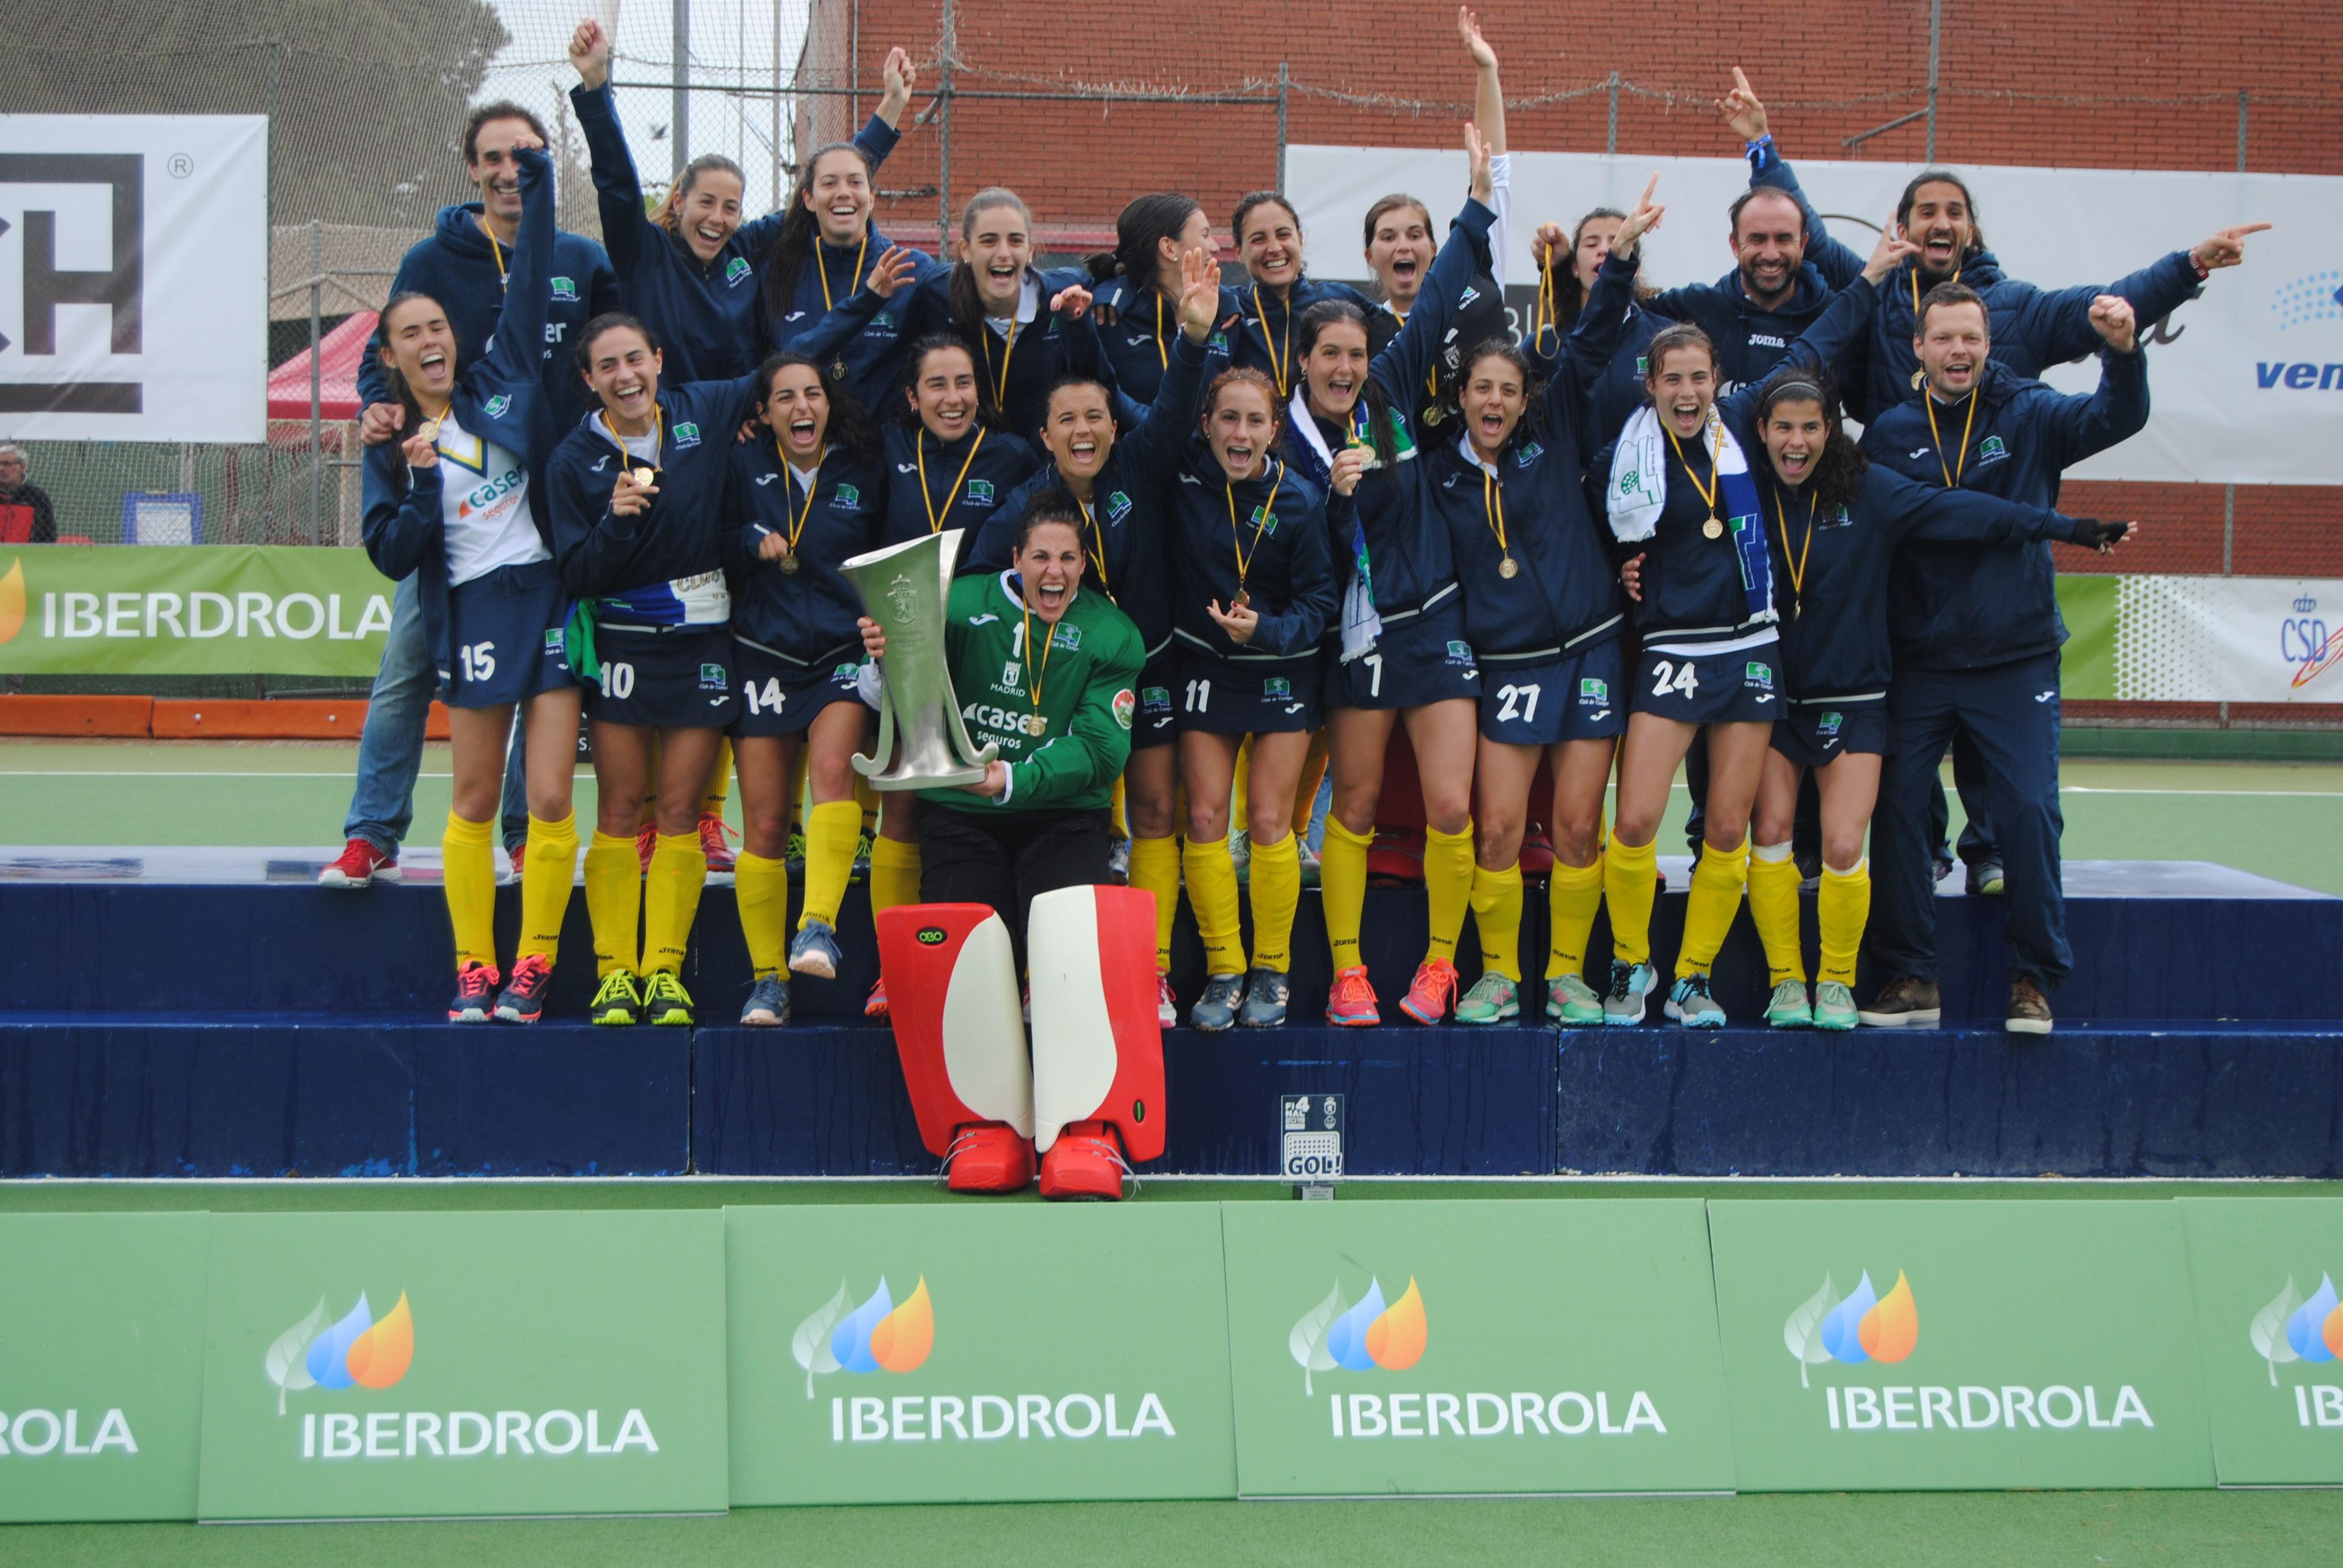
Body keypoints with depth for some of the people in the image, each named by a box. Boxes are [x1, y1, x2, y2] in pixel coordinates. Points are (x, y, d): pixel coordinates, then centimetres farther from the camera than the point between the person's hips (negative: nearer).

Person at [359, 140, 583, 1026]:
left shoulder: (501, 385, 7)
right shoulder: (394, 446, 6)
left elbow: (531, 281, 7)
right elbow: (390, 557, -1)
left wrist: (539, 182, 3)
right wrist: (421, 483, -13)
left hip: (549, 596, 0)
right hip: (471, 613, 0)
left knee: (551, 798, -5)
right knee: (475, 803, 3)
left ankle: (533, 966, 4)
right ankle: (473, 969, 12)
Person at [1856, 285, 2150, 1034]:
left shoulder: (2029, 415, 1)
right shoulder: (1889, 433, 2)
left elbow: (2118, 417, -14)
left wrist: (2123, 351, -34)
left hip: (2016, 660, -1)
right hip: (1918, 662, 1)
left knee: (2029, 809, -6)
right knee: (1895, 806, -1)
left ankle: (2034, 978, 7)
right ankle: (1909, 976, 11)